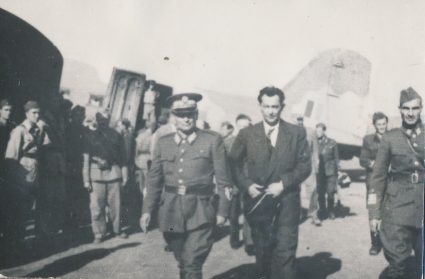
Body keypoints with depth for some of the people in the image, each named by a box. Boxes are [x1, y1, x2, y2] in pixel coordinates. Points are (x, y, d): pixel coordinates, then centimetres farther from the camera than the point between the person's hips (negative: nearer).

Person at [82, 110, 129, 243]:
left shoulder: (116, 136, 6)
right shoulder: (90, 136, 5)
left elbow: (123, 157, 7)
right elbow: (86, 159, 5)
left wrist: (124, 175, 3)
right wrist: (86, 179, 0)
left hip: (114, 173, 1)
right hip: (96, 174, 0)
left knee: (115, 205, 6)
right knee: (96, 206, 0)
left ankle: (117, 229, 23)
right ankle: (99, 234, 12)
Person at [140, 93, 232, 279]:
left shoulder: (213, 140, -2)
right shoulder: (163, 143, 7)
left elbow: (222, 179, -1)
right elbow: (154, 179, 10)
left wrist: (222, 211, -2)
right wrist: (147, 209, 5)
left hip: (199, 213, -3)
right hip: (171, 213, 4)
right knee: (183, 264, 16)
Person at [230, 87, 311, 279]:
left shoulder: (297, 133, 2)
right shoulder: (246, 134, 4)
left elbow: (305, 166, 0)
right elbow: (234, 164, 6)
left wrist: (283, 184, -12)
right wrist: (246, 185, -10)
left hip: (286, 201, -1)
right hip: (258, 201, 1)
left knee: (285, 252, -5)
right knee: (262, 250, 14)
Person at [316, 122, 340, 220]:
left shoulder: (332, 143, 5)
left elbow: (336, 158, 8)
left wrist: (337, 170, 3)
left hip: (330, 172, -1)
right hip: (318, 172, 1)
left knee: (330, 193, -4)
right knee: (320, 193, 2)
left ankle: (331, 212, 13)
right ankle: (323, 211, 18)